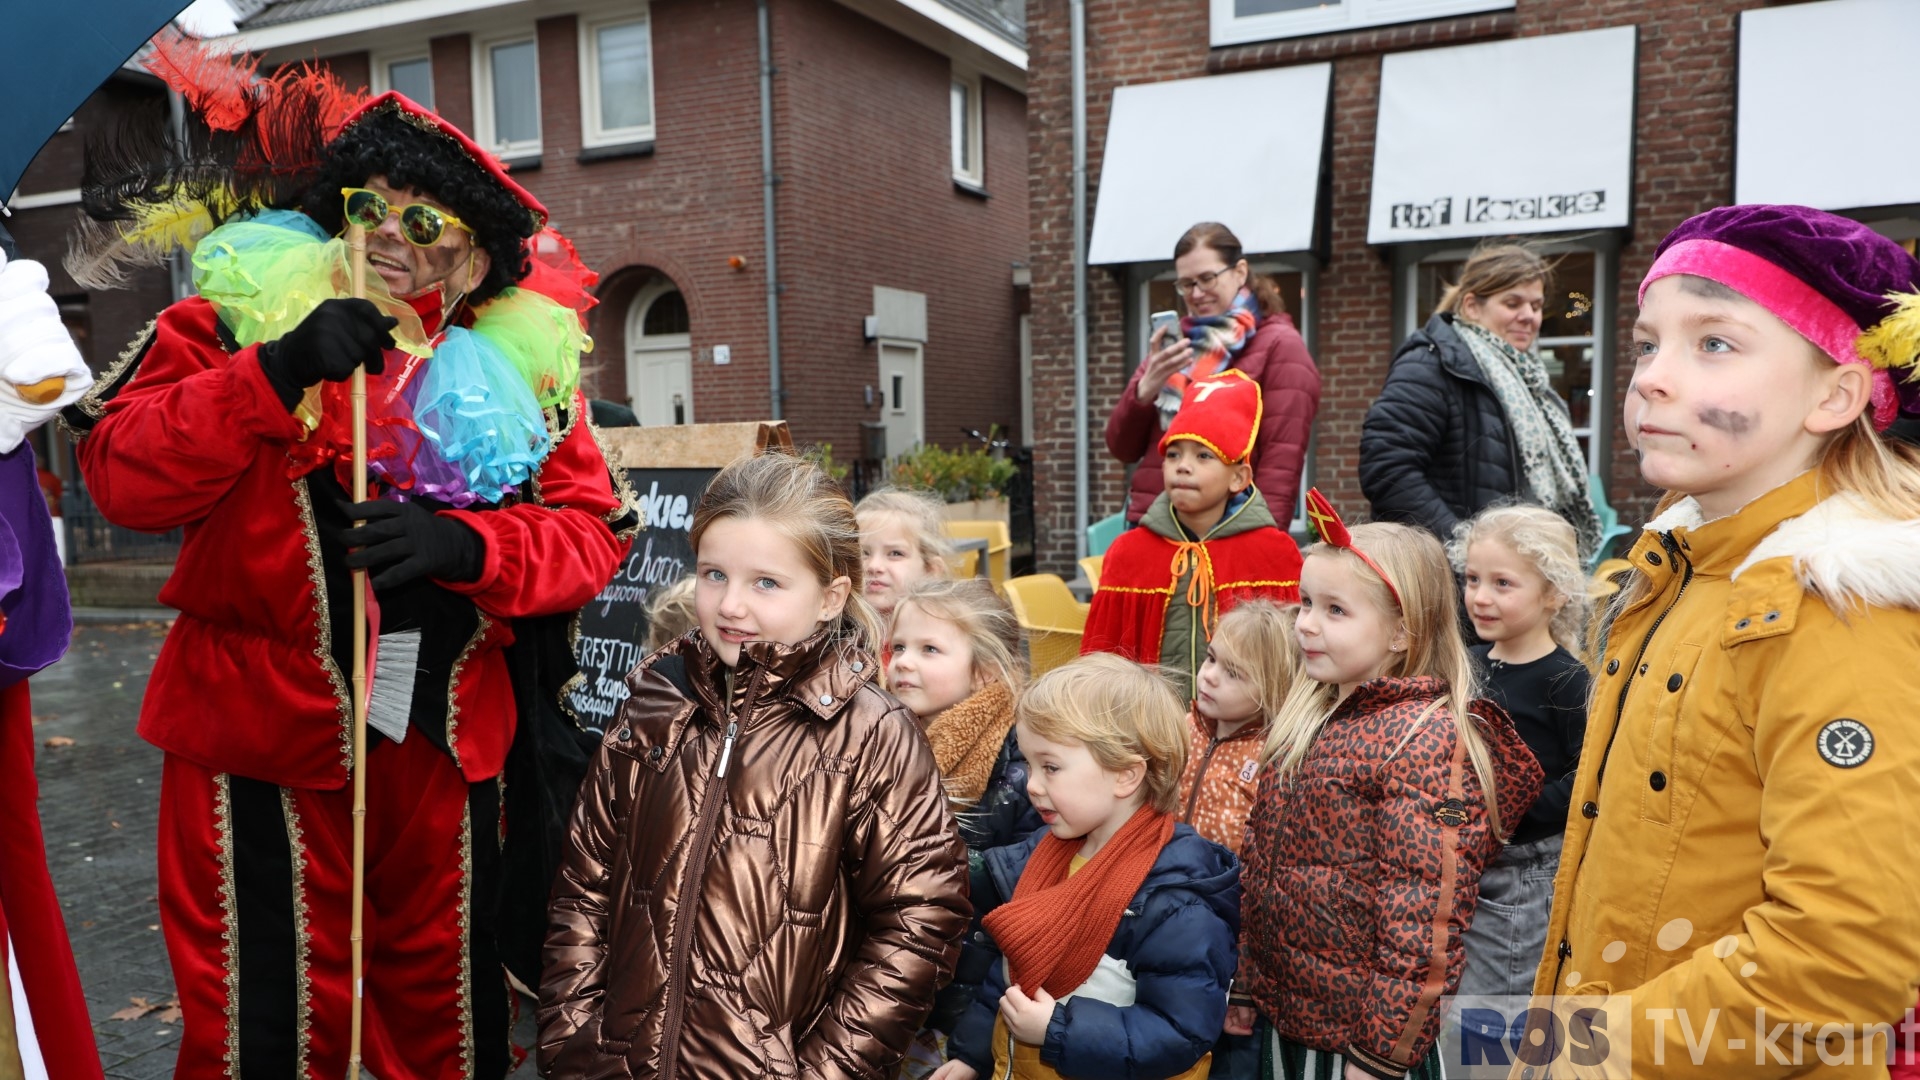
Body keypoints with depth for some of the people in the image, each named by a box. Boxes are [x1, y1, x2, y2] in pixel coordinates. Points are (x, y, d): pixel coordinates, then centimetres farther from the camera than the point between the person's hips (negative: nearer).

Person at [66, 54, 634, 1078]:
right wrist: (277, 372, -24)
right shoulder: (238, 315, -2)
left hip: (445, 733, 3)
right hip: (259, 724, -2)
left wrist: (462, 542, -20)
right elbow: (121, 476, -12)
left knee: (440, 992, 18)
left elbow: (592, 533, -3)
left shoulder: (520, 368, 2)